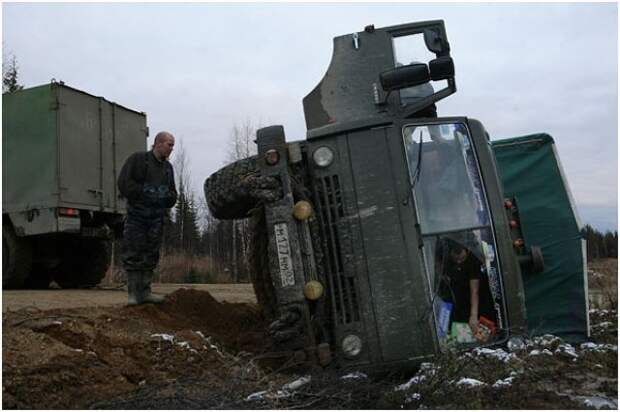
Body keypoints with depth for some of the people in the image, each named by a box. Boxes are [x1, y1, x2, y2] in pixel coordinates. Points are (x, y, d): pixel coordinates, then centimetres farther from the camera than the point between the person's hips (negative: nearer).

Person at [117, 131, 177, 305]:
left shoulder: (168, 167, 14)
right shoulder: (138, 159, -5)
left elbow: (172, 193, 18)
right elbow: (124, 183, -13)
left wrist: (168, 197, -5)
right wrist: (144, 193, -19)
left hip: (156, 218, 6)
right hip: (137, 215, -6)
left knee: (150, 256, 8)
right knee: (133, 255, -5)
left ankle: (145, 292, 15)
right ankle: (133, 294, 1)